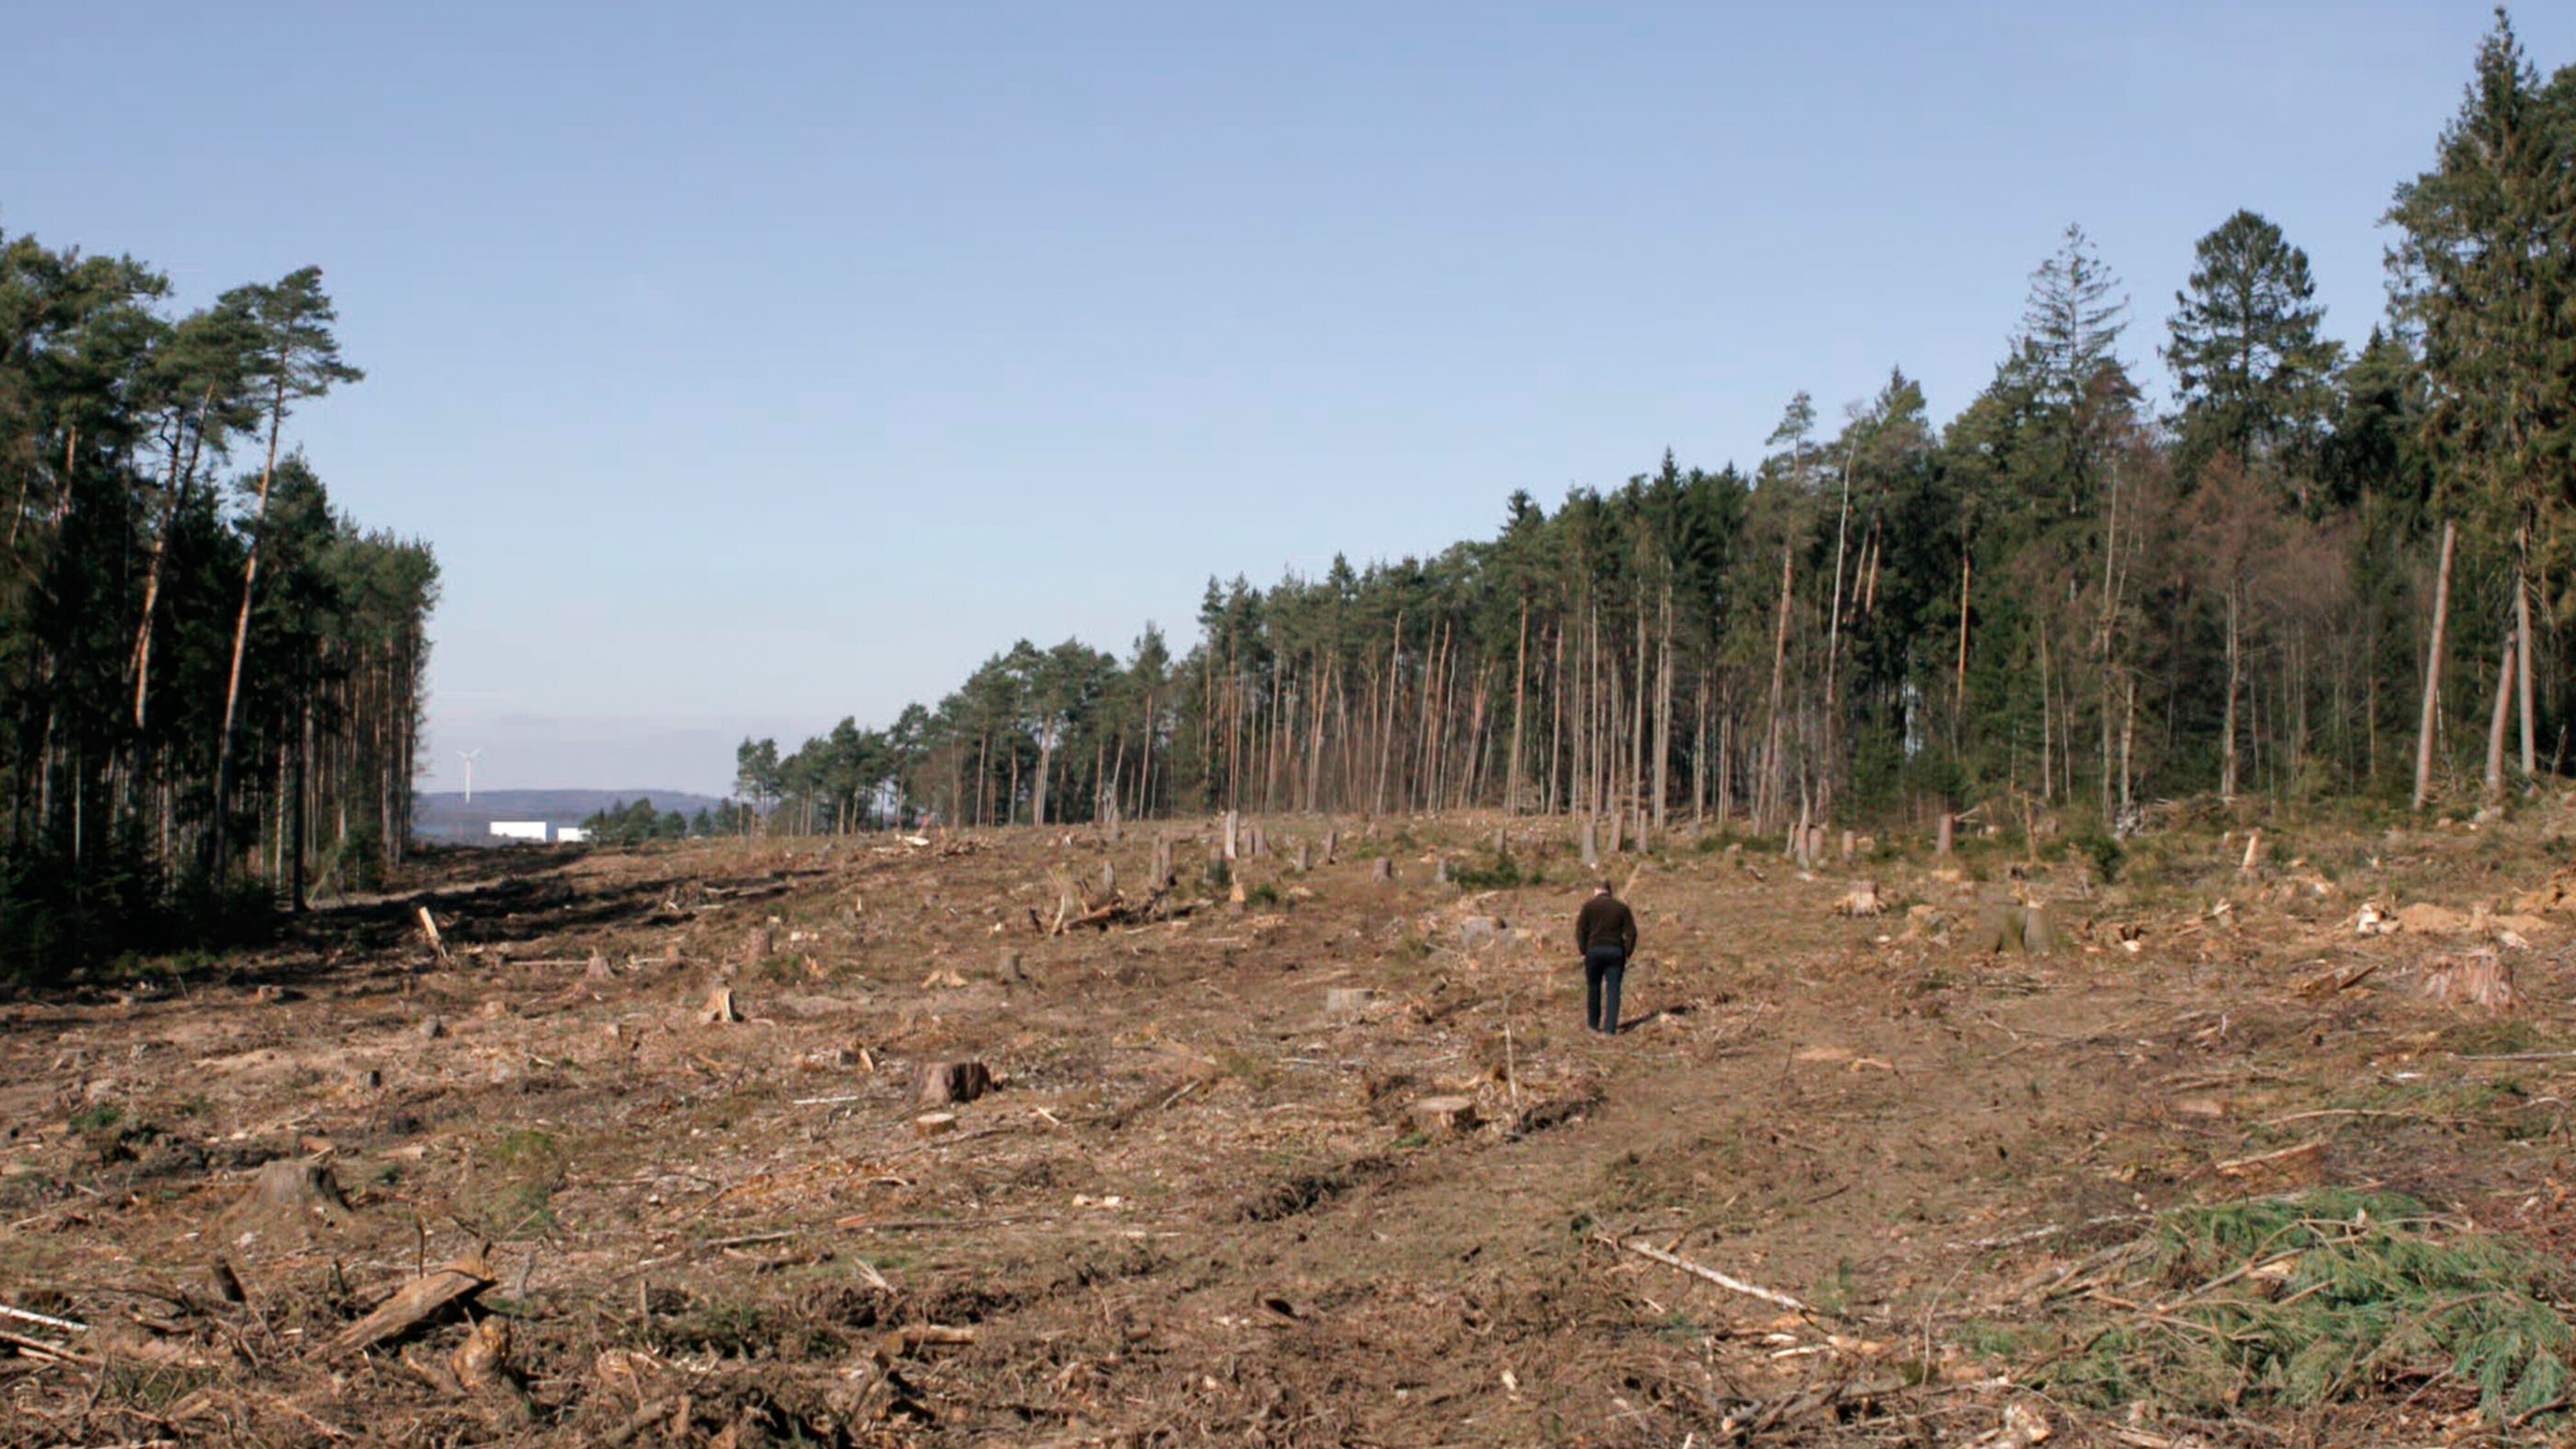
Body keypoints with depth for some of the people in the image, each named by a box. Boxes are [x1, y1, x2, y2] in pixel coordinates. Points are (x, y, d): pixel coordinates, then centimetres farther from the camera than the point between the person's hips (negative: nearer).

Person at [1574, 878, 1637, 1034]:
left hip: (1594, 951, -1)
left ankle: (1593, 1023, 24)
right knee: (1613, 989, 2)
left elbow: (1581, 931, -6)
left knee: (1593, 987, 15)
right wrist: (1626, 954, 7)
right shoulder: (1621, 907, 6)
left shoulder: (1589, 906, 0)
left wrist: (1583, 951, 2)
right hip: (1616, 951, 1)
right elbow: (1631, 933, 2)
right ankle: (1611, 1027, -5)